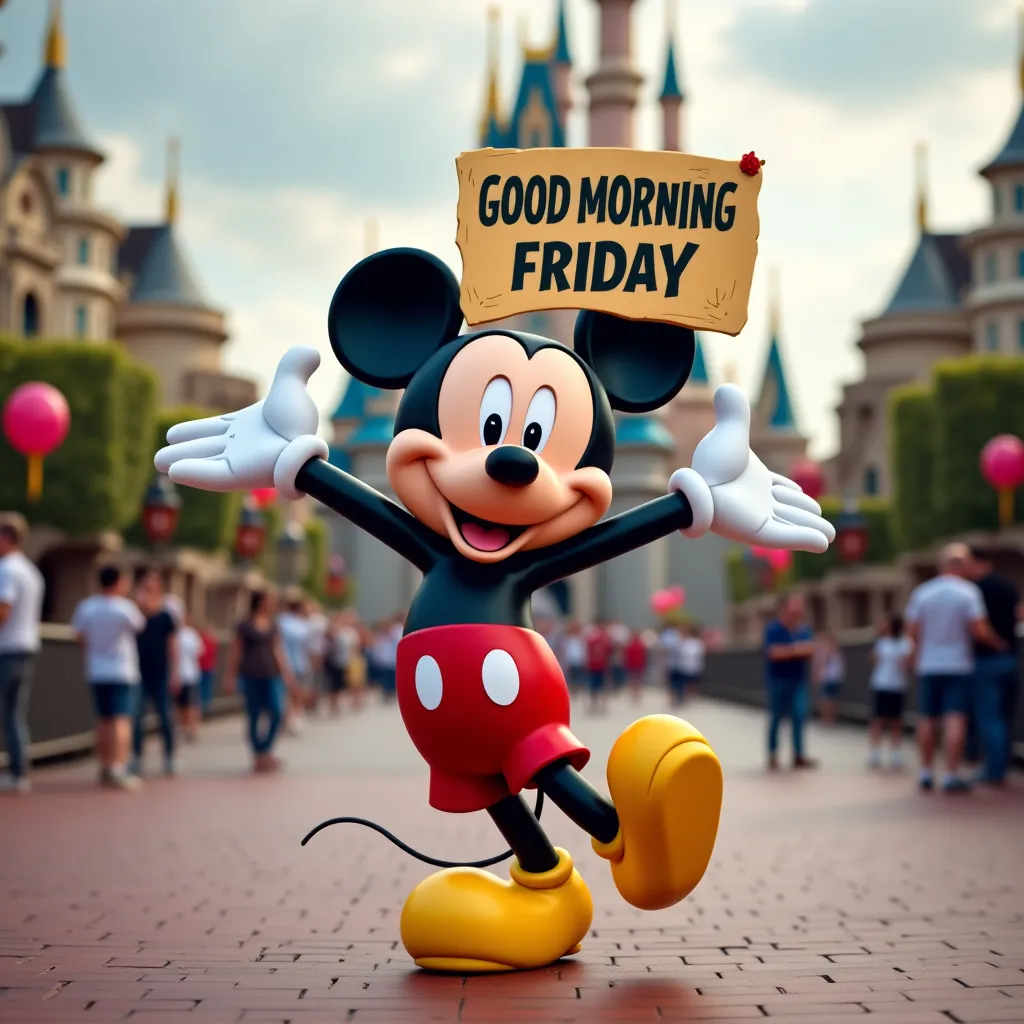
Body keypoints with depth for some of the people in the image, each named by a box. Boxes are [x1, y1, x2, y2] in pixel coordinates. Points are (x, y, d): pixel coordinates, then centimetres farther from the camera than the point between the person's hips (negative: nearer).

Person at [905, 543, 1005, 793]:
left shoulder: (922, 592, 2)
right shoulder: (968, 591, -8)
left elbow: (912, 631, 2)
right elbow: (979, 629, -14)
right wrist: (998, 643, 4)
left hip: (928, 666, 4)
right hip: (958, 665, -4)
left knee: (927, 718, 11)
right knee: (955, 719, -5)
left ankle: (926, 772, 16)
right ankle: (951, 775, -9)